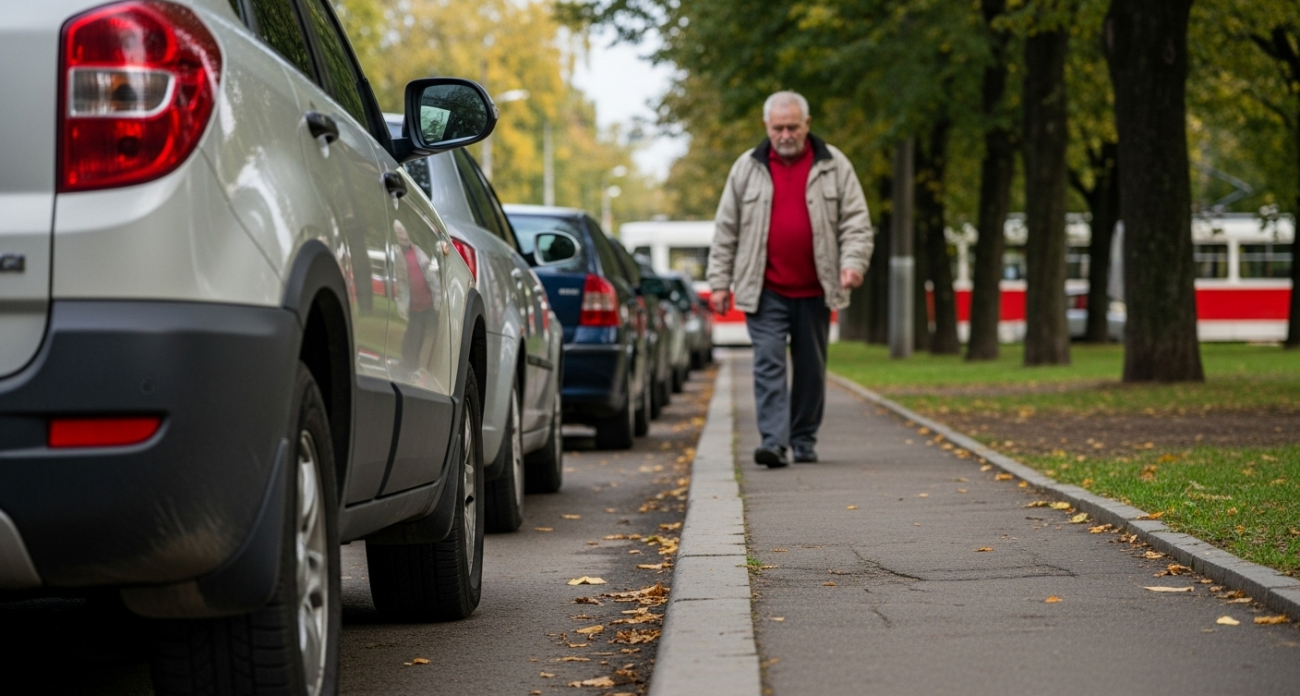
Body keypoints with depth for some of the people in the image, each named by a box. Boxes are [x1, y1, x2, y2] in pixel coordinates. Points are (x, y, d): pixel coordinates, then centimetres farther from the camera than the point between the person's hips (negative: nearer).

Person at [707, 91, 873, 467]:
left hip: (814, 291, 1)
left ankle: (804, 440, 21)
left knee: (811, 369, 9)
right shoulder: (747, 168, 5)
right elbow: (725, 230, 7)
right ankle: (774, 442, -15)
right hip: (765, 291, -1)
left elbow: (855, 221, 2)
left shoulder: (834, 165, 4)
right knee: (768, 364, -10)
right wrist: (720, 281, 2)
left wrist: (853, 262, -14)